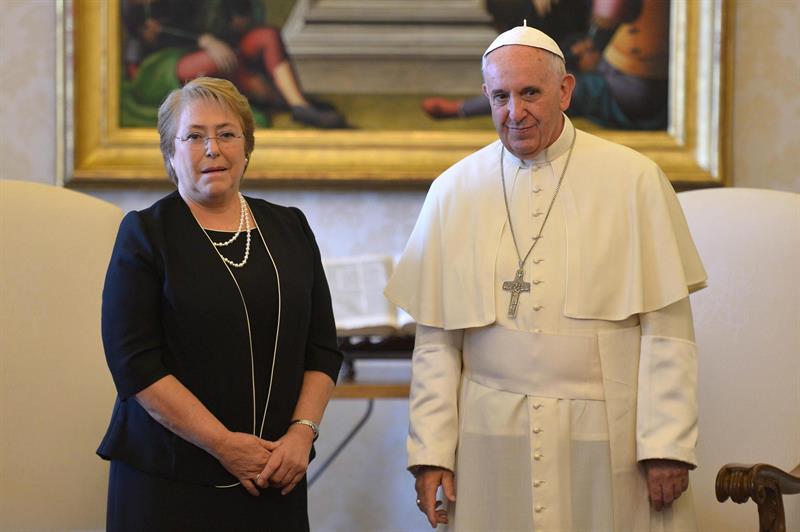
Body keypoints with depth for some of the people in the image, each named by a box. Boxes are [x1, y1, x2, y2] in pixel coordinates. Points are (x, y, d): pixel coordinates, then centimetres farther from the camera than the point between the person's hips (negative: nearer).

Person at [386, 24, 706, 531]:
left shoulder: (634, 180, 0)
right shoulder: (454, 191, 7)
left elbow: (667, 328, -3)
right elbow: (437, 339, 6)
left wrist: (667, 446, -8)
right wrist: (431, 451, 1)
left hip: (609, 441, -1)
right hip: (492, 441, 2)